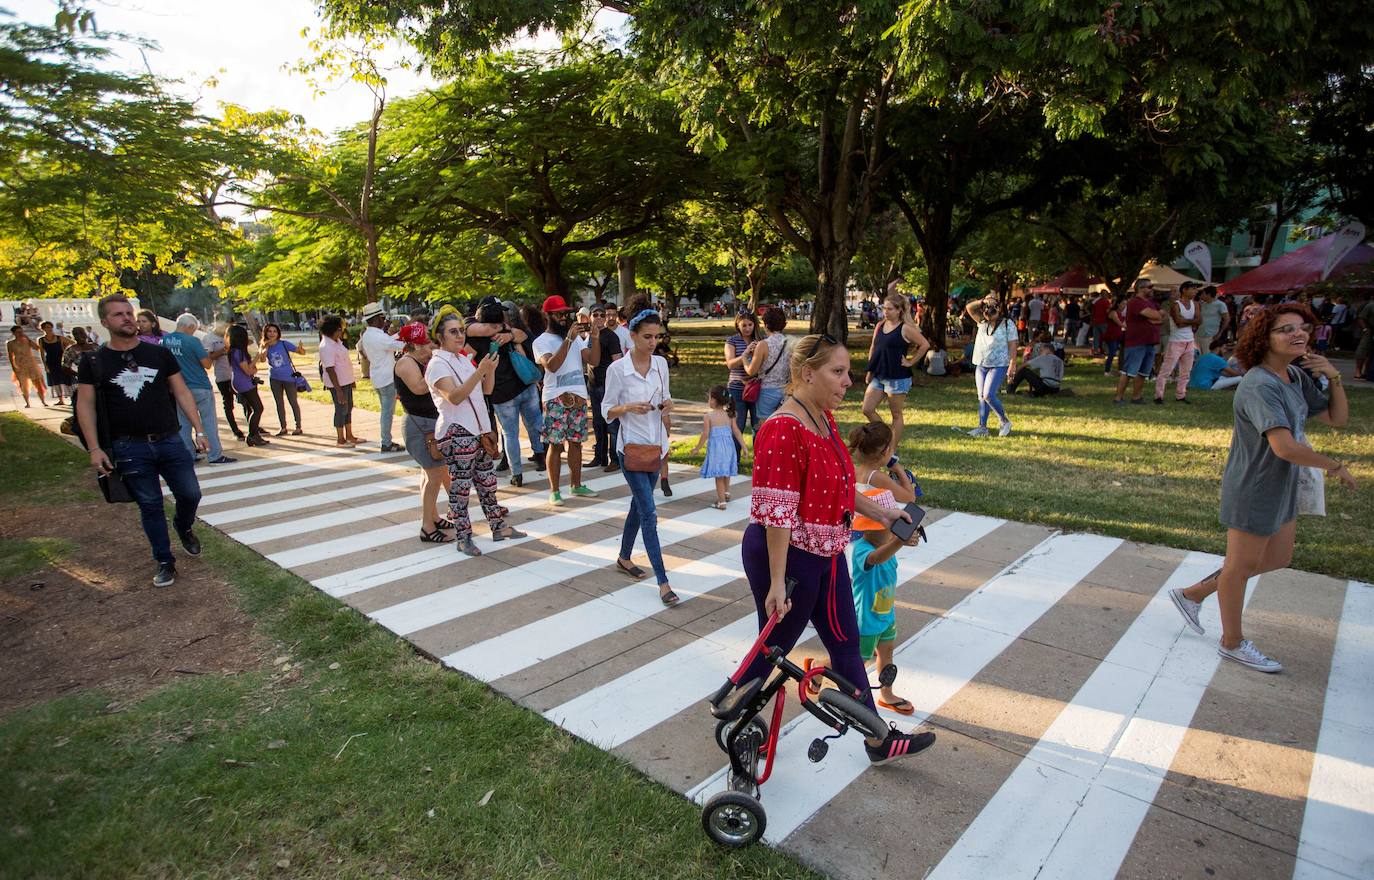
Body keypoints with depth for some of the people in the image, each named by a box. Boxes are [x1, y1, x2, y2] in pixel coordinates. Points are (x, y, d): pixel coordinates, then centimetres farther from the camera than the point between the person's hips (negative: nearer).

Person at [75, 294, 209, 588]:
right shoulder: (93, 362, 1)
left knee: (190, 494, 2)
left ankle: (183, 528, 37)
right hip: (129, 448, -1)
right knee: (150, 505, 4)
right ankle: (165, 563, 18)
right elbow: (85, 405, 2)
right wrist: (95, 448, -6)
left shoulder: (160, 354, 4)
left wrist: (199, 431, 0)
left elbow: (182, 392, 6)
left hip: (169, 441, 1)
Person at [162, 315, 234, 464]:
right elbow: (206, 363, -12)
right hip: (200, 387, -6)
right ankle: (215, 455, 2)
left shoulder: (165, 339, 3)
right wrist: (208, 355, 7)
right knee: (209, 421, 1)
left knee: (184, 423, 10)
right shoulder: (192, 341, -15)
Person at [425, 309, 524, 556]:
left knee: (487, 481, 14)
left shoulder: (463, 359, 15)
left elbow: (486, 389, 14)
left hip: (479, 429, 8)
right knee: (460, 486, -2)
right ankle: (462, 537, 8)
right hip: (456, 433, -8)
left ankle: (498, 527, 24)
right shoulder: (437, 364, -10)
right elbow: (454, 397, -24)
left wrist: (491, 368, -5)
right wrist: (479, 371, -30)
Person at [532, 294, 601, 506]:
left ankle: (576, 485, 23)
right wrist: (568, 339, -24)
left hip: (579, 396, 5)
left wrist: (595, 336, -9)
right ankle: (554, 491, 6)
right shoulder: (541, 341, -2)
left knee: (575, 442, 12)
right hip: (556, 399, -5)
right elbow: (552, 365, -20)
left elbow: (593, 360, 4)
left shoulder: (576, 337, 14)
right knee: (555, 445, -2)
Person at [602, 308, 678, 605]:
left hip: (656, 444, 6)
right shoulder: (617, 369, -12)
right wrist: (629, 407, -24)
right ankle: (663, 581, -4)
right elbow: (607, 410, -6)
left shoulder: (661, 364, 3)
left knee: (639, 504, 18)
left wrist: (668, 405, -9)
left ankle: (624, 557, 38)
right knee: (649, 513, -8)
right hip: (631, 446, -6)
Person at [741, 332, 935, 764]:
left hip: (825, 555, 9)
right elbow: (776, 513, -26)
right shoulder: (783, 430, -25)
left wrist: (880, 513, 15)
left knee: (846, 644, 18)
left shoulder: (824, 419, 5)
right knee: (774, 646, 10)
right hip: (786, 556, -9)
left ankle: (878, 740, 34)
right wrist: (777, 584, -24)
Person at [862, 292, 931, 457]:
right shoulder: (880, 325, 9)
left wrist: (910, 362, -9)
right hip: (878, 376, 7)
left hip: (897, 377, -7)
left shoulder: (905, 328, -10)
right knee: (867, 409, 2)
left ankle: (892, 450, 13)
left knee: (896, 415, 4)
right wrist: (869, 370, 13)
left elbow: (925, 345, -11)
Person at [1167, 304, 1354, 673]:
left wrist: (1333, 377, -5)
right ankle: (1232, 642, 28)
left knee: (1278, 559, 22)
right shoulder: (1259, 386, -26)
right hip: (1254, 490, -9)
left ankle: (1194, 593, 33)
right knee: (1242, 564, 8)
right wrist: (1335, 466, -18)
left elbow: (1337, 418, 9)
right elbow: (1285, 447, -34)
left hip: (1281, 488, 9)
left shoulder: (1296, 377, 4)